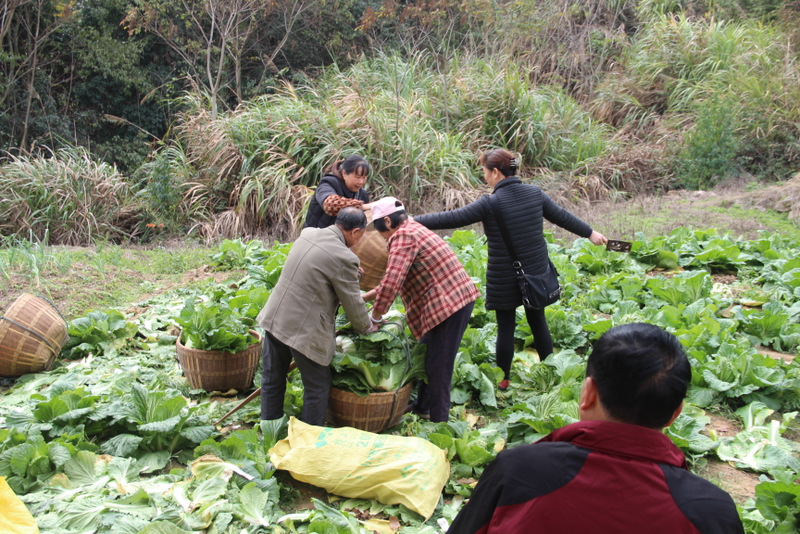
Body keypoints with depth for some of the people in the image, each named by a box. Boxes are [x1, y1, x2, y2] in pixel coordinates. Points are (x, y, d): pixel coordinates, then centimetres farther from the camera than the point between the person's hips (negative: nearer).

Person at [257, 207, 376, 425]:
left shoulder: (307, 234, 4)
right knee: (317, 387, 12)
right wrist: (368, 327, 10)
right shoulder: (344, 258, -18)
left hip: (274, 318, 8)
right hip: (304, 331, -8)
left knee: (272, 381, 21)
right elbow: (353, 304, -8)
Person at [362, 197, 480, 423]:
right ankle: (422, 406, 37)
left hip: (448, 304, -11)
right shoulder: (412, 229, 18)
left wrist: (374, 318, -10)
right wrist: (365, 296, 22)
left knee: (438, 367, -2)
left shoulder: (402, 237, -14)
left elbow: (392, 282, -22)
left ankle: (438, 422, 8)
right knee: (428, 357, 23)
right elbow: (395, 278, 23)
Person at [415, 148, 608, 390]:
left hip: (504, 277, -5)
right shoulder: (535, 193, -1)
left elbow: (451, 218, -17)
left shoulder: (490, 203, -16)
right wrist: (590, 233, 24)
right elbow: (561, 216, 10)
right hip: (536, 271, 5)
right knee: (538, 321, 17)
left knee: (505, 327, 7)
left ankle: (503, 379, 18)